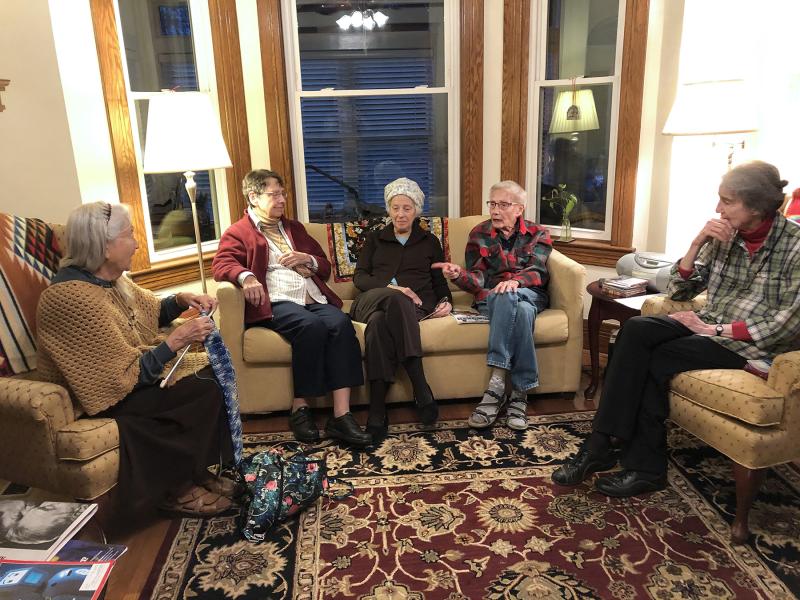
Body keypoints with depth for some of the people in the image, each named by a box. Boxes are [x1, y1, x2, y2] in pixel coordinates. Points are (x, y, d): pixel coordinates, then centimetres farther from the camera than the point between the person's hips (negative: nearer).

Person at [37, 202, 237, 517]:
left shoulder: (108, 278, 0)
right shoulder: (74, 296, -27)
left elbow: (152, 311, 17)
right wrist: (176, 340, -23)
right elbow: (128, 376, -27)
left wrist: (182, 299, -1)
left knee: (213, 370, -6)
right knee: (205, 390, -19)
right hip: (106, 396, -9)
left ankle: (194, 470, 5)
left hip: (136, 366, 9)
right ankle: (175, 488, 1)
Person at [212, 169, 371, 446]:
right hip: (276, 304, -4)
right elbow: (221, 263, -6)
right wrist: (246, 276, -28)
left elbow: (325, 267, 30)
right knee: (311, 326, -36)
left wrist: (308, 260, 6)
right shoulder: (237, 233, 14)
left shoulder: (295, 228, 30)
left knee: (341, 324, -29)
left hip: (314, 300, 5)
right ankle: (300, 409, -20)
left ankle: (341, 416, -32)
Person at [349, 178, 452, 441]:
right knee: (396, 301, -40)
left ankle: (377, 412, -42)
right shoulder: (375, 239, 25)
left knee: (381, 322, -39)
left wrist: (446, 300, -1)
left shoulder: (429, 241, 26)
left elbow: (439, 280, 23)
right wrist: (390, 287, -8)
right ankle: (422, 390, -44)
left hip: (415, 305, 0)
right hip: (373, 299, 1)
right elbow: (359, 276, 12)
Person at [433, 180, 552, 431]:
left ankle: (497, 384, -38)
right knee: (521, 311, -37)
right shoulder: (479, 234, 12)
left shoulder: (538, 234, 12)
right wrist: (458, 275, -22)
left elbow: (538, 272, -5)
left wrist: (515, 281, -28)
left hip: (529, 293, 0)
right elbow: (477, 281, 3)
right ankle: (519, 393, -38)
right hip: (490, 297, 0)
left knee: (508, 296, -38)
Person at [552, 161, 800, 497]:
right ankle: (599, 445, -24)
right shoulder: (725, 238, 6)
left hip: (757, 343, -5)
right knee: (636, 329, -22)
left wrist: (719, 330, -20)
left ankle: (645, 467, -9)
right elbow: (678, 292, 7)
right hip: (710, 326, 6)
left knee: (654, 359, -24)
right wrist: (697, 244, -6)